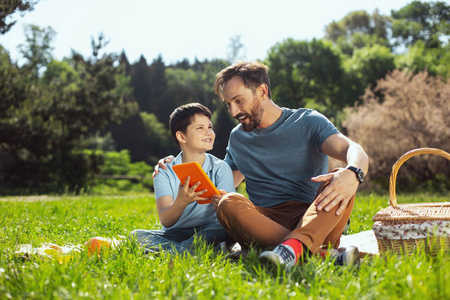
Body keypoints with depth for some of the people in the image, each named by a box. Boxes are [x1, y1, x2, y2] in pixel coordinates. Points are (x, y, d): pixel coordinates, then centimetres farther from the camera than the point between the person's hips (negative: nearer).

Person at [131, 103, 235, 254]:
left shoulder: (221, 168, 2)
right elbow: (165, 221, -12)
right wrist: (181, 202, -34)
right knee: (137, 235, -25)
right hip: (174, 234, 1)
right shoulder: (164, 172, 1)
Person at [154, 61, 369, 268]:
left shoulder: (307, 122, 6)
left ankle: (293, 246, -53)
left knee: (340, 182, -29)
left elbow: (354, 150, -10)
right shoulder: (237, 138, 21)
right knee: (228, 204, -28)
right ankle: (322, 255, -40)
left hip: (315, 219, -2)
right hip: (264, 222, 2)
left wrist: (352, 174, -35)